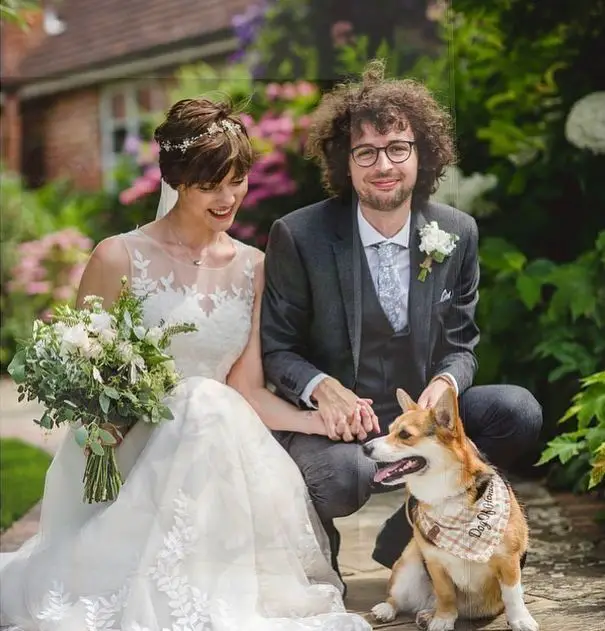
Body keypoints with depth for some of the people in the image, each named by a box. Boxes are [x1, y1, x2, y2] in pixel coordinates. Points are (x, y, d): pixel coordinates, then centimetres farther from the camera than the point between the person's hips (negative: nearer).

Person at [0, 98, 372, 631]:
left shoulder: (253, 268, 9)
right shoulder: (120, 259, -3)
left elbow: (246, 388, 6)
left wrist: (320, 420, -10)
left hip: (218, 443, 3)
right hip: (123, 455, -3)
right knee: (207, 405, -34)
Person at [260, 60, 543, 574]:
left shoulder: (457, 234, 1)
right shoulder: (298, 237, -10)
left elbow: (461, 342, 9)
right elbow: (274, 349, -3)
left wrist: (446, 383, -15)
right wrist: (322, 388, -25)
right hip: (332, 424, -4)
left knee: (519, 411, -19)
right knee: (342, 475, -38)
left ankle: (406, 539, 3)